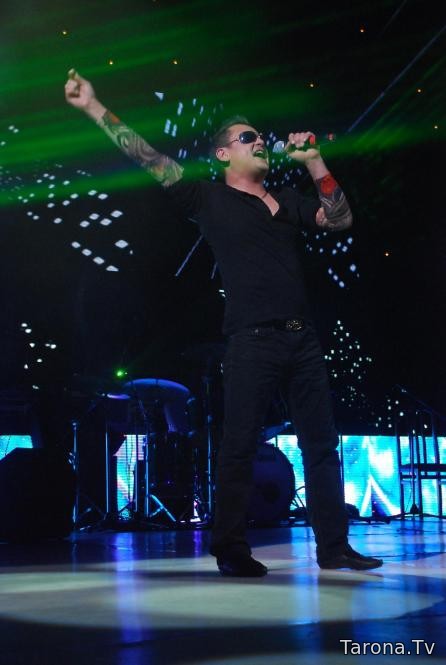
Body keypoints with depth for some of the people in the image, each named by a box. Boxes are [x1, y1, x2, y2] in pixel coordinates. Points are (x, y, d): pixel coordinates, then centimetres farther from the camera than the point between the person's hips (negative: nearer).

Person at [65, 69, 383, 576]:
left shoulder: (288, 201, 20)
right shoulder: (208, 198, 5)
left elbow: (340, 220, 10)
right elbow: (148, 158, 0)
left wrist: (313, 161, 6)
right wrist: (94, 107, -4)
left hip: (303, 338, 5)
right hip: (253, 340, -5)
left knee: (322, 444, 6)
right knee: (239, 446, -2)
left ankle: (334, 547, 14)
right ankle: (231, 550, 8)